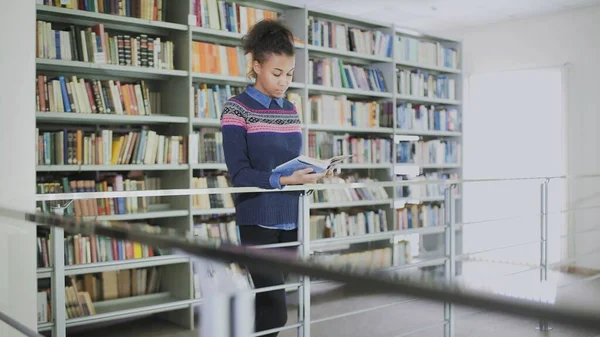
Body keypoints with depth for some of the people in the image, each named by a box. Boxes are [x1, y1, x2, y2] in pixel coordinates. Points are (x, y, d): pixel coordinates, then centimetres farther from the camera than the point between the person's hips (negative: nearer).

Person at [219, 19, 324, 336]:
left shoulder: (291, 110, 13)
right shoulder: (236, 108, -7)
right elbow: (239, 173, -15)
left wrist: (310, 172, -3)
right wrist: (283, 180, -26)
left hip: (290, 218, 6)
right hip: (257, 220, -6)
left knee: (268, 303, 12)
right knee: (274, 310, -7)